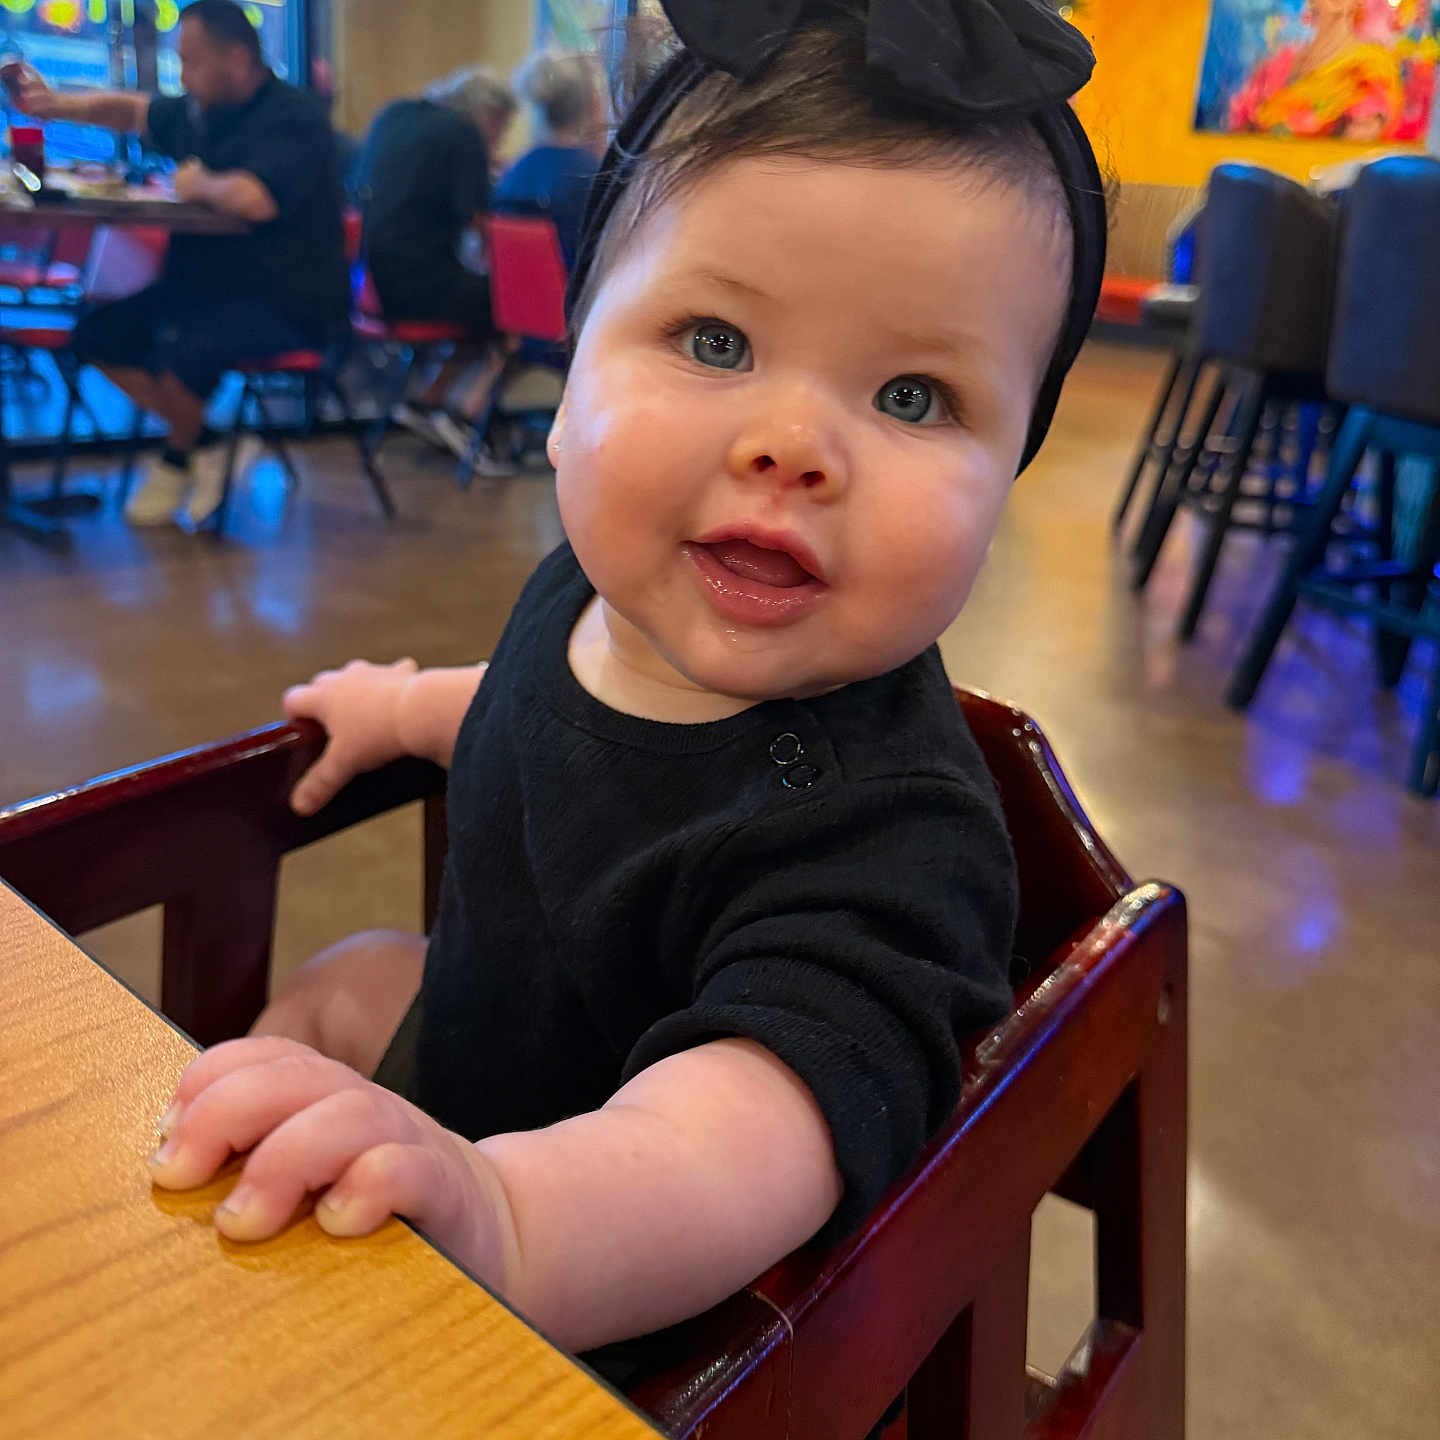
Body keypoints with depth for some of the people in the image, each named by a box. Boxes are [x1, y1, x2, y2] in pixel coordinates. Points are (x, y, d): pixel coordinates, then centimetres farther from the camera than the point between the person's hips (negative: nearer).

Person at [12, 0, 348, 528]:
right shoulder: (198, 111, 10)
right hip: (205, 285, 9)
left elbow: (253, 199, -34)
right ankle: (203, 441, 7)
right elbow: (132, 110, 31)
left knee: (185, 351, -32)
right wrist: (56, 105, 19)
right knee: (98, 334, -1)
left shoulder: (294, 118, -16)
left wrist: (202, 185, -15)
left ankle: (178, 457, 2)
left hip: (288, 304, -9)